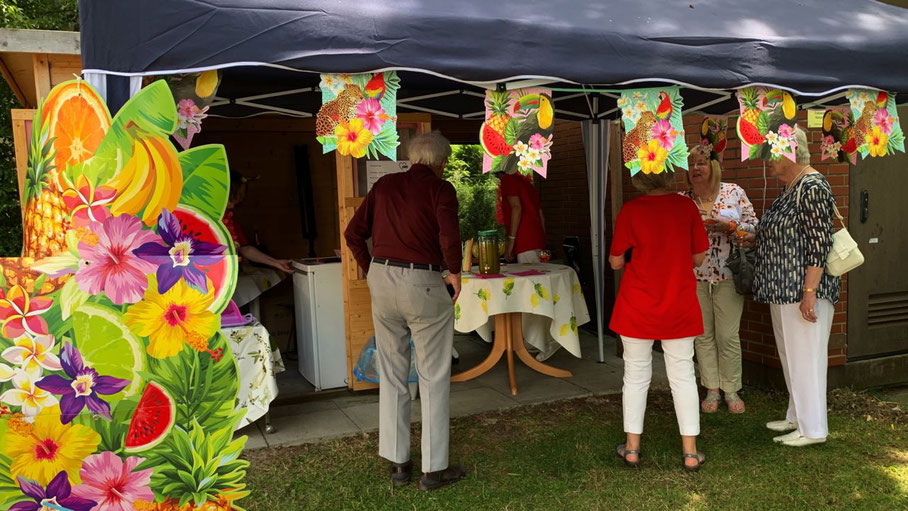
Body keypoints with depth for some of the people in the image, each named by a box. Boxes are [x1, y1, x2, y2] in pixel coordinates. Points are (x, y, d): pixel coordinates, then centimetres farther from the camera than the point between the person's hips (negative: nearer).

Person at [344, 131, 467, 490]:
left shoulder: (384, 184, 10)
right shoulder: (440, 189, -5)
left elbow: (353, 233, 7)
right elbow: (449, 239, -20)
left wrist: (372, 270, 15)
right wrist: (455, 273, -4)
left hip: (382, 280, 5)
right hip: (423, 284, -5)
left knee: (391, 375, 15)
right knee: (433, 379, 7)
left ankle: (397, 463, 24)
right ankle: (434, 469, 14)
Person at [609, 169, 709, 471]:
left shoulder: (630, 211, -12)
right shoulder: (687, 207, -6)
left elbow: (616, 262, -5)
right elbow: (698, 257, 2)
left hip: (637, 307, -1)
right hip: (679, 308, 1)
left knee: (636, 376, 11)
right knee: (683, 376, 11)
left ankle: (632, 448, 20)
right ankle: (690, 452, 16)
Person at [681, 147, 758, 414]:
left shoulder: (734, 192, -1)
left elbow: (754, 226, 0)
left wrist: (729, 226, -15)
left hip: (727, 275, -2)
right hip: (694, 277, 2)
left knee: (728, 335, 2)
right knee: (703, 335, 8)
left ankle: (731, 390, 18)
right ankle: (711, 390, 21)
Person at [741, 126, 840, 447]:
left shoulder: (812, 188, -16)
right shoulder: (790, 188, 13)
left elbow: (819, 243, -21)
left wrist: (809, 292, -24)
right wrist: (755, 238, 12)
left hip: (803, 290, -10)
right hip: (784, 289, 10)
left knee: (805, 357, -2)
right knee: (790, 355, 17)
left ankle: (813, 429, 8)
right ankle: (798, 416, 30)